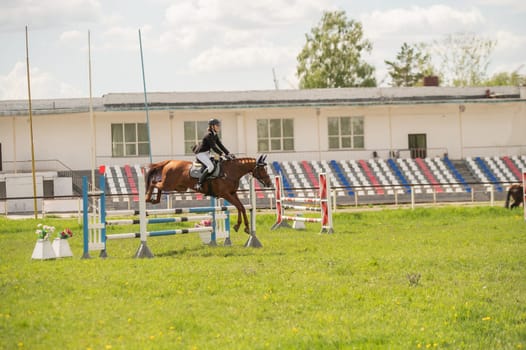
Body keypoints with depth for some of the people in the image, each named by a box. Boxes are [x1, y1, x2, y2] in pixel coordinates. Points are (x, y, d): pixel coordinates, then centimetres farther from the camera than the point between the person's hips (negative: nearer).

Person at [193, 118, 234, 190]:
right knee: (210, 166, -27)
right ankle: (199, 184, -26)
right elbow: (214, 147, -26)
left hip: (206, 154, 10)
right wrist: (223, 155, -30)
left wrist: (228, 153, -5)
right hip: (200, 153, -10)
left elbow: (220, 145, 8)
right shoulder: (209, 135, -20)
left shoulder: (215, 135, 9)